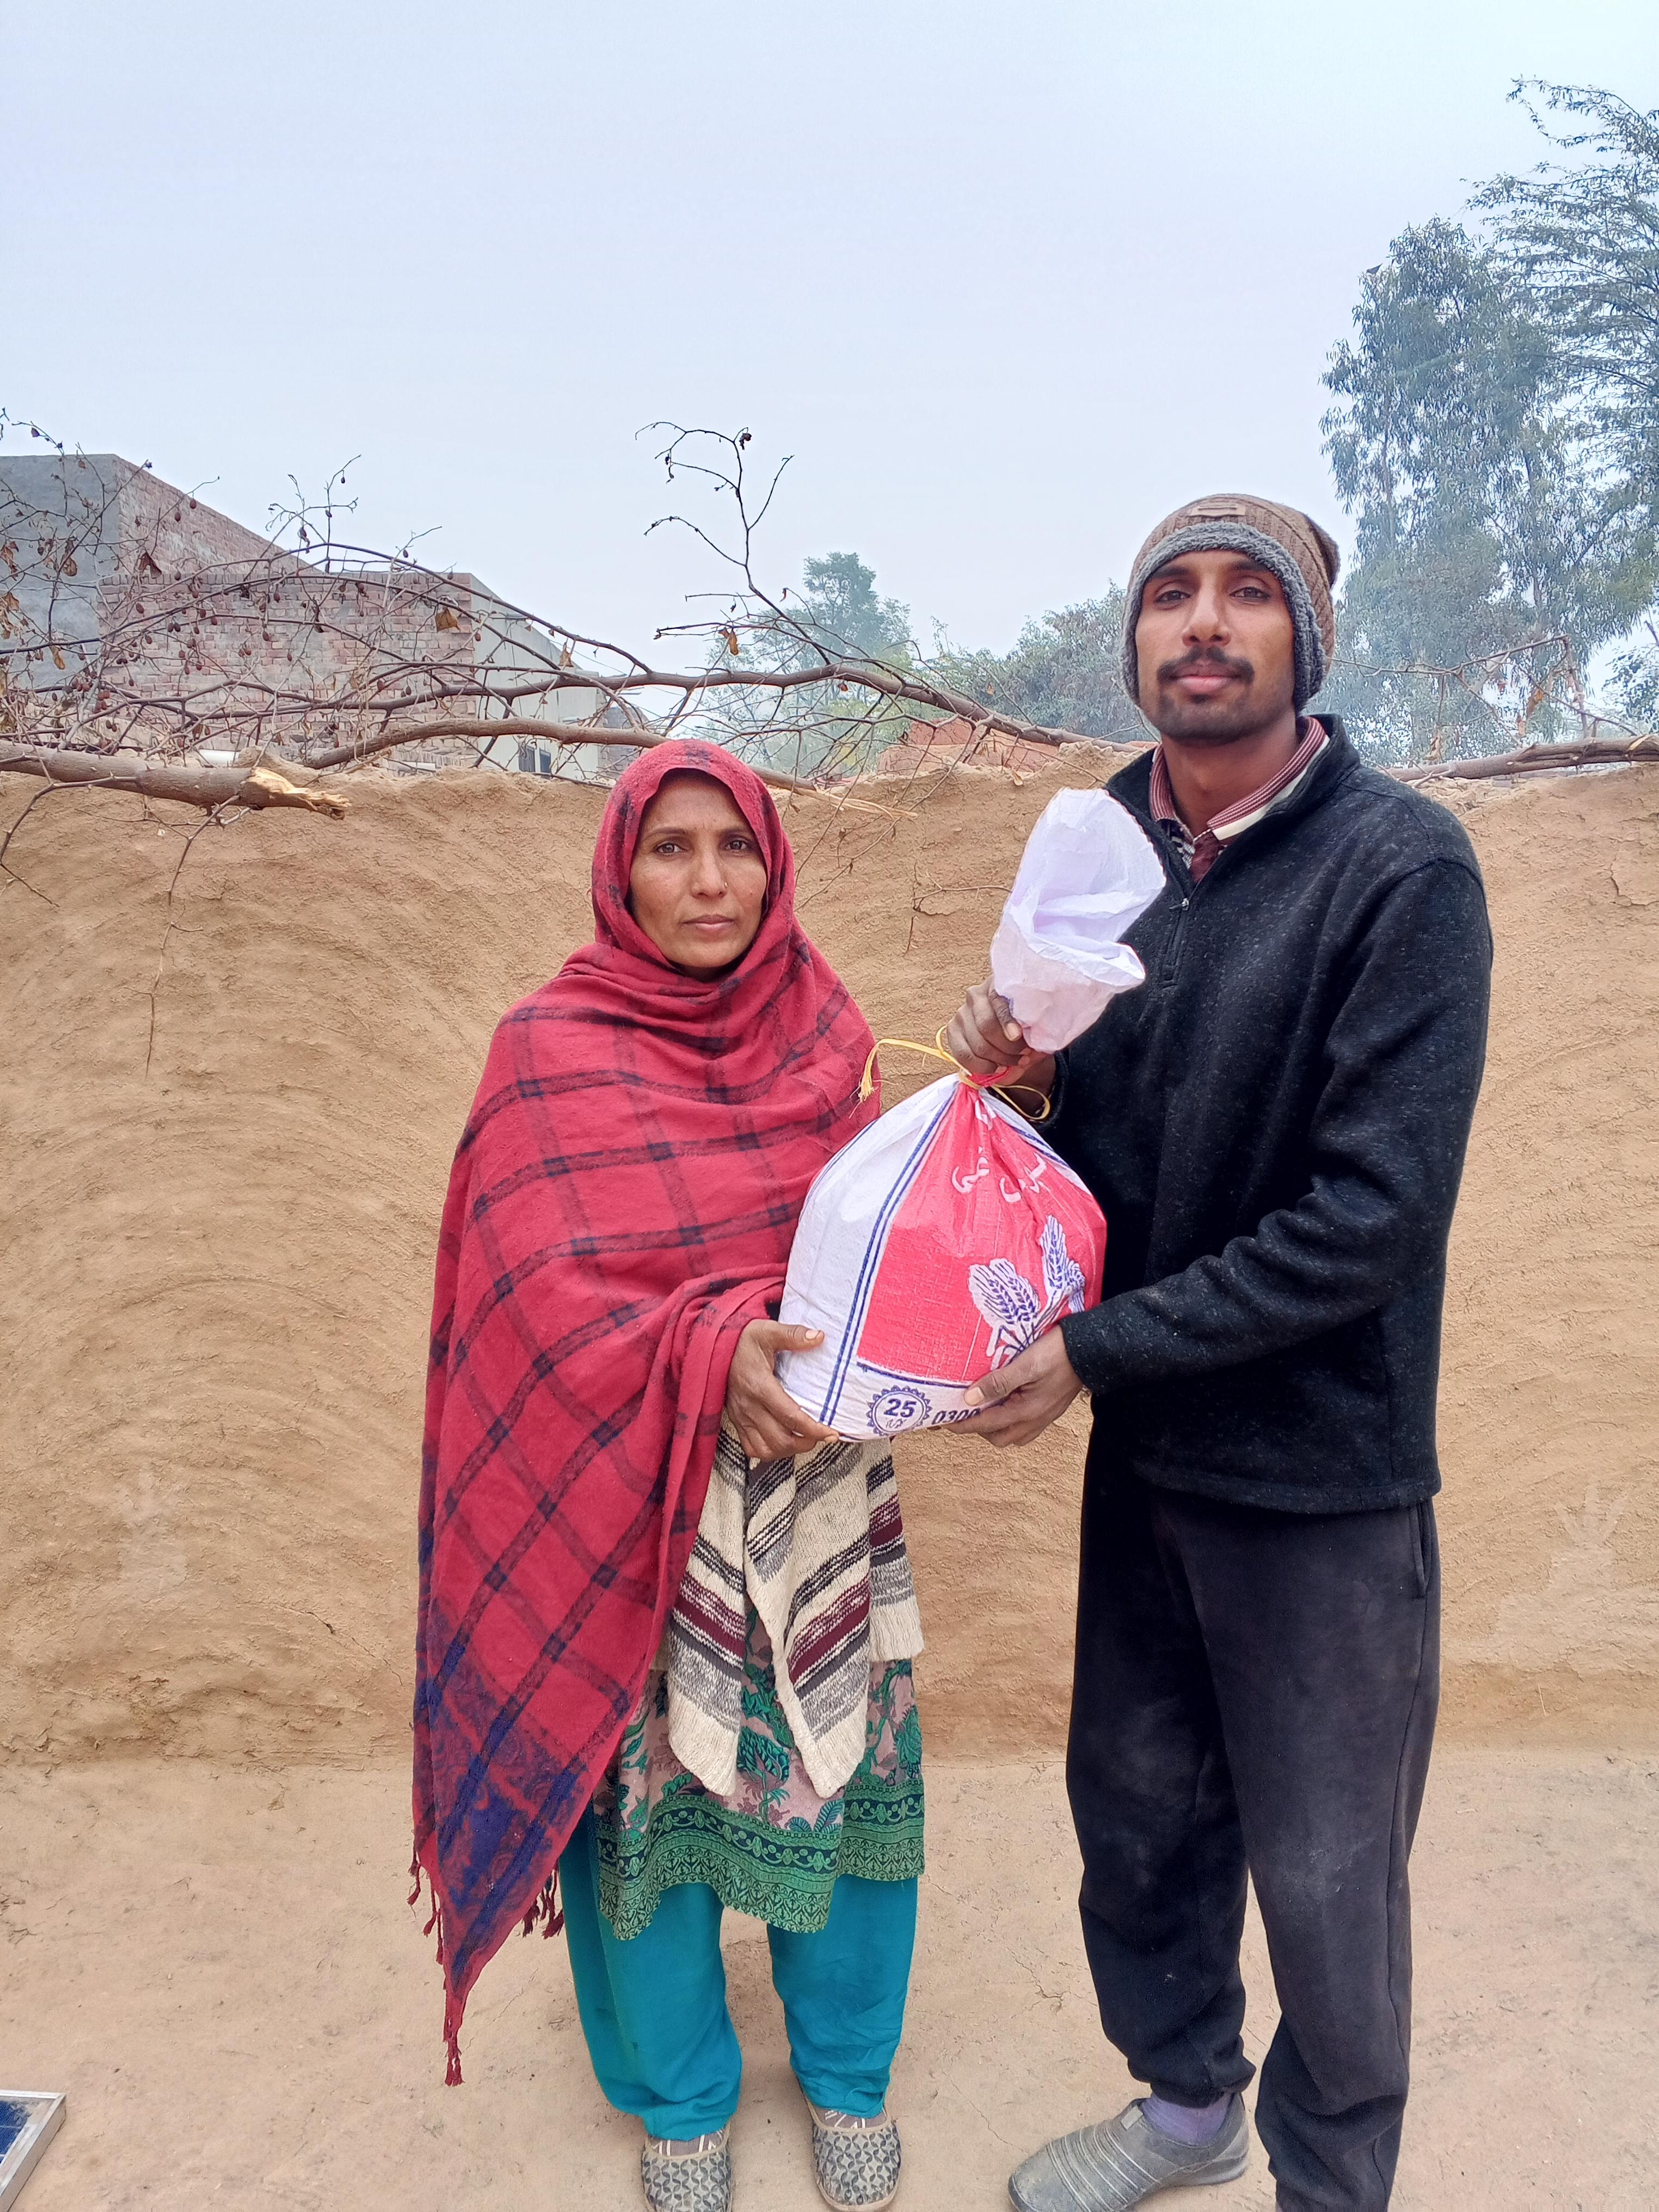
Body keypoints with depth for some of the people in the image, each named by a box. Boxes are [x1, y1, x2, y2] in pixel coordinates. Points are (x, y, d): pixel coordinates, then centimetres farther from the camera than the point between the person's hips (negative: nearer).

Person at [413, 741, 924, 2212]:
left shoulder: (821, 1039, 3)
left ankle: (848, 2074, 40)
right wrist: (709, 1350, -30)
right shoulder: (553, 1052, -8)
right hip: (629, 1505, -2)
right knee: (652, 1779, 11)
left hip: (821, 1496, 3)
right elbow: (548, 1293, -15)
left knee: (835, 1768, 12)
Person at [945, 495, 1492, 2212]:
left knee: (1322, 1878, 11)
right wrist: (1025, 1077, -11)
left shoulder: (1402, 867, -15)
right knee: (1136, 1807, 21)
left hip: (1322, 1468, -5)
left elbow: (1374, 1214, -20)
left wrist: (1100, 1352, -18)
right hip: (1142, 1447, 6)